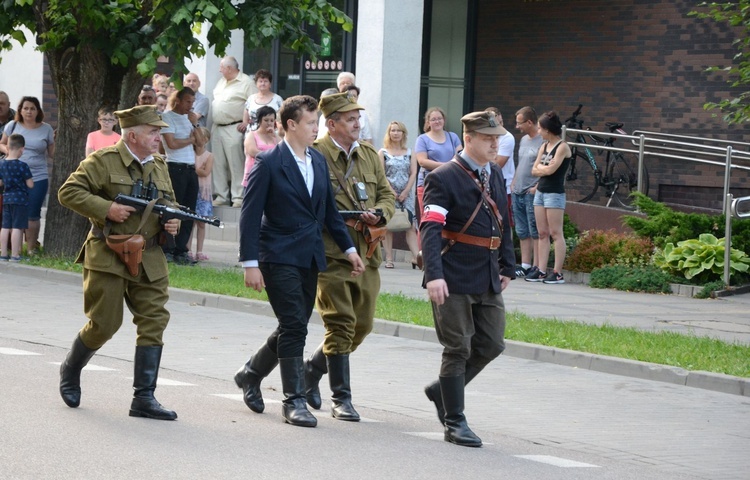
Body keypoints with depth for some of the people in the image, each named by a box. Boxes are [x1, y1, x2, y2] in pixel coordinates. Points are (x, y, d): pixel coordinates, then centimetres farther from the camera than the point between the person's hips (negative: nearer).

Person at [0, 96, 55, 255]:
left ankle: (31, 248, 8)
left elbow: (52, 154, 5)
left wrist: (57, 141, -12)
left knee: (33, 214, -1)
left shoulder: (46, 129, 1)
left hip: (38, 178, -1)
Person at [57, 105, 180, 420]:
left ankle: (144, 399, 0)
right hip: (107, 258, -6)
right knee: (104, 324, 0)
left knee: (154, 322, -3)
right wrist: (106, 209, -20)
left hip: (149, 262, 6)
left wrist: (173, 223, 3)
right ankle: (70, 370, 29)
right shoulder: (103, 161, -7)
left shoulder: (159, 167, 14)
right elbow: (68, 192, -11)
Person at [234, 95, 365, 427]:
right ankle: (294, 400, -3)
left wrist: (348, 248, 13)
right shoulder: (269, 163, -9)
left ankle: (251, 374, 32)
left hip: (310, 259, 7)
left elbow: (329, 210, 20)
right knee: (293, 327, -10)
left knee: (294, 327, 11)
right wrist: (250, 263, -15)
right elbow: (250, 215, -10)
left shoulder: (318, 161, 12)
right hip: (279, 259, -7)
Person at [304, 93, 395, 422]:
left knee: (362, 325, 10)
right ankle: (342, 399, 0)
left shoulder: (370, 155, 14)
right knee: (341, 325, -7)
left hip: (367, 255, 7)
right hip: (332, 255, -7)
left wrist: (379, 214, -5)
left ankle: (312, 369, 30)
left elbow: (387, 195, 17)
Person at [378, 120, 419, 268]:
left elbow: (413, 173, 5)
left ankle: (416, 257, -15)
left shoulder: (409, 153, 11)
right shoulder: (383, 153, 4)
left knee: (410, 226, -7)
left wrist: (405, 192, -6)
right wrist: (392, 192, -10)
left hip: (406, 194, 2)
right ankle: (389, 259, -1)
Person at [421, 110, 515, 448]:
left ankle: (442, 391, 29)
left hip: (488, 280, 7)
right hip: (455, 280, -7)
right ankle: (454, 423, 9)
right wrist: (433, 275, -30)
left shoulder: (495, 176, 12)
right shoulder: (443, 179, -11)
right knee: (458, 349, -1)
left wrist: (507, 267, 17)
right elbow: (430, 230, -19)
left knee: (491, 344, 8)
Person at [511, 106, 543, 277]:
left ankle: (536, 267, -4)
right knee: (522, 232, 10)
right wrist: (513, 183, 17)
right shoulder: (524, 140, 17)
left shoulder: (543, 141, -11)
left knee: (535, 232, -5)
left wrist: (537, 187, -19)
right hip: (517, 193, 9)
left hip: (532, 193, -9)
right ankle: (525, 265, 15)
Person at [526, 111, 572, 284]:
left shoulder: (562, 147, -9)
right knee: (542, 233, 6)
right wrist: (545, 167, -7)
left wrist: (540, 166, 1)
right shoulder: (544, 146, 14)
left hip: (555, 193, -8)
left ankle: (558, 273, -8)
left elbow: (551, 169, -17)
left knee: (555, 233, -7)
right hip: (540, 191, 8)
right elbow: (534, 171, 10)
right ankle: (541, 271, 6)